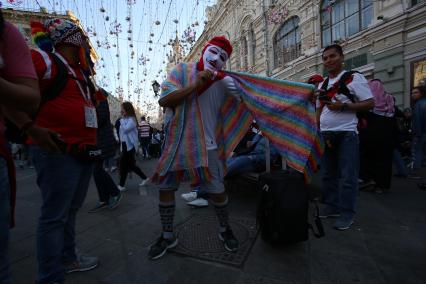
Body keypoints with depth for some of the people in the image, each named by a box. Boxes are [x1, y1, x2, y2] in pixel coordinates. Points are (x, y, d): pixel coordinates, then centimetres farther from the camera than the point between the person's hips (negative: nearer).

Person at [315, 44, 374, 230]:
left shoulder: (354, 78, -2)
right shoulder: (322, 84, 15)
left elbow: (370, 103, -7)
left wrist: (343, 106, -18)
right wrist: (319, 131, 7)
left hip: (346, 134, -6)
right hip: (325, 134, 6)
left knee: (347, 176, -2)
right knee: (329, 174, 12)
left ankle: (347, 214, 9)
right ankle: (331, 206, 25)